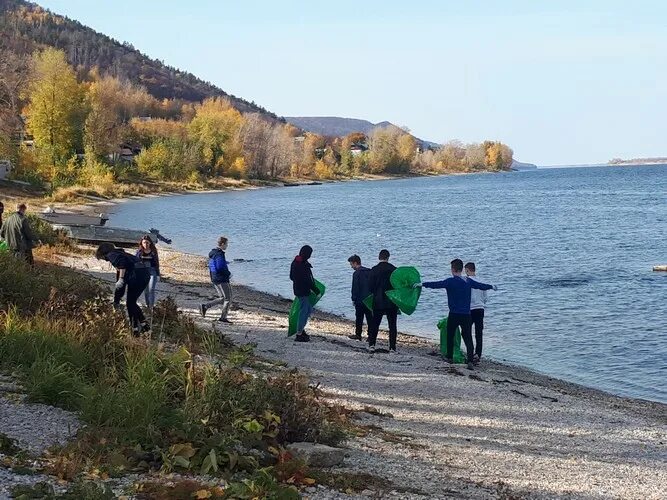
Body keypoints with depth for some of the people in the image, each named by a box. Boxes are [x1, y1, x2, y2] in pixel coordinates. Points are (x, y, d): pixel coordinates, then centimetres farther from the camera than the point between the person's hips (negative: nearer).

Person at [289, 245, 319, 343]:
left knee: (308, 310, 20)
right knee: (304, 311, -2)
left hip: (297, 289, 10)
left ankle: (301, 330, 26)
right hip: (303, 292, -10)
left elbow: (291, 276, 18)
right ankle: (299, 334, 2)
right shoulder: (304, 265, -23)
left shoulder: (295, 263, 7)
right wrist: (317, 291, -15)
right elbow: (308, 281, -22)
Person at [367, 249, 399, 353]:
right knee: (392, 325, 4)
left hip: (378, 302, 0)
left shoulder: (374, 270, -6)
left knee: (375, 324, 13)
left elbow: (370, 287, -4)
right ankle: (392, 348, 1)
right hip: (392, 302, 0)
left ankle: (371, 345, 10)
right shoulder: (394, 269, -6)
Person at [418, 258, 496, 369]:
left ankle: (449, 357, 30)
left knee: (450, 335, 17)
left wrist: (422, 284, -9)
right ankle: (470, 361, -15)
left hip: (454, 314, -3)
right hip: (466, 314, 3)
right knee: (468, 337, -1)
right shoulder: (468, 281, 6)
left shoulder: (451, 281, -10)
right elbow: (481, 286, 20)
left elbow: (437, 284, -16)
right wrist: (492, 286, 38)